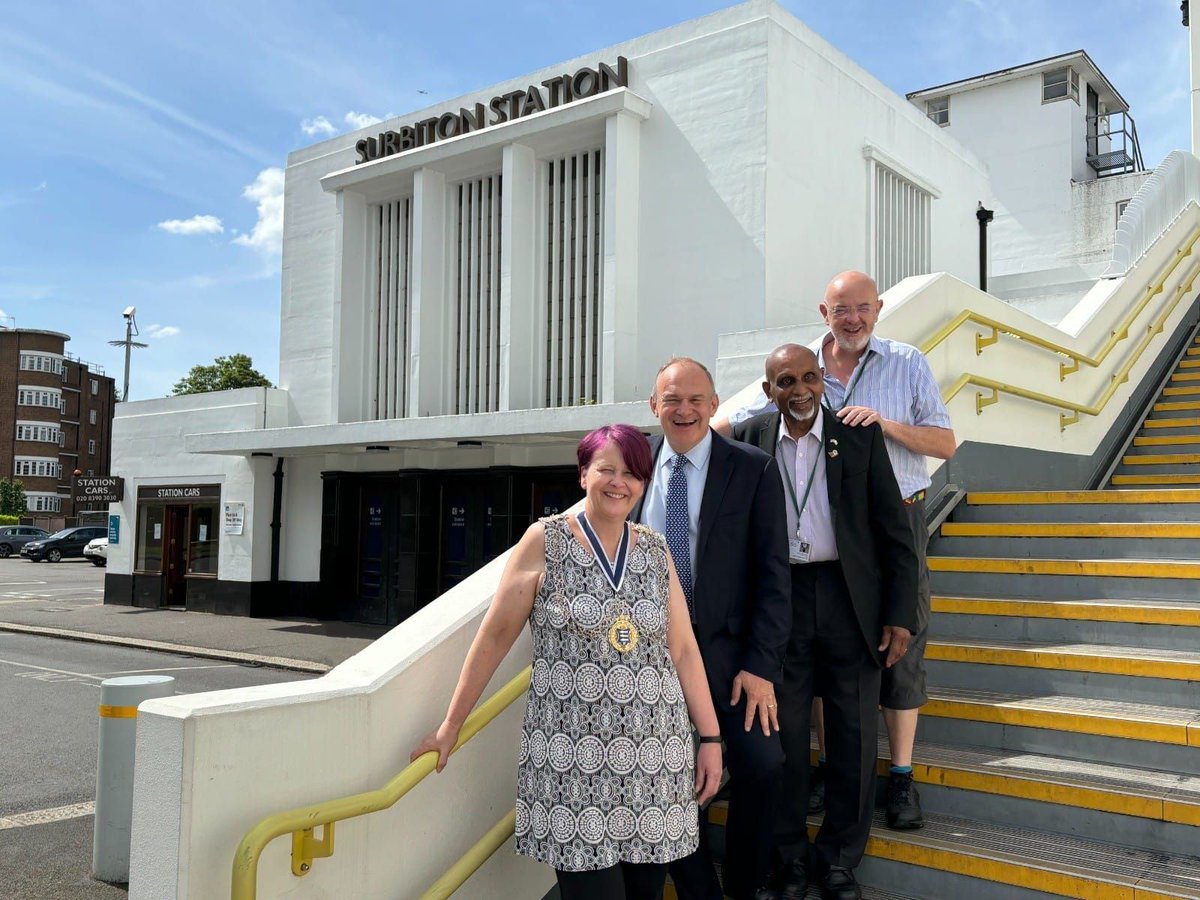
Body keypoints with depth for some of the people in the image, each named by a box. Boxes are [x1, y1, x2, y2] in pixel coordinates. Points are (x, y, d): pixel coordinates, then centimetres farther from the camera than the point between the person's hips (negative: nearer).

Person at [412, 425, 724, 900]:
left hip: (654, 757, 4)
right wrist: (450, 728, 1)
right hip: (573, 755, -3)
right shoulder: (544, 541, -2)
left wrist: (711, 737, 6)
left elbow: (683, 649, 9)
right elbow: (494, 637, 0)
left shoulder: (656, 550, 8)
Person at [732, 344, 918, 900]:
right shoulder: (747, 440, 1)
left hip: (850, 599, 0)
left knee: (854, 734, 7)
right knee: (783, 733, 8)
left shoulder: (861, 436, 1)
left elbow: (894, 531, 2)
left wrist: (900, 615, -3)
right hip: (777, 601, 0)